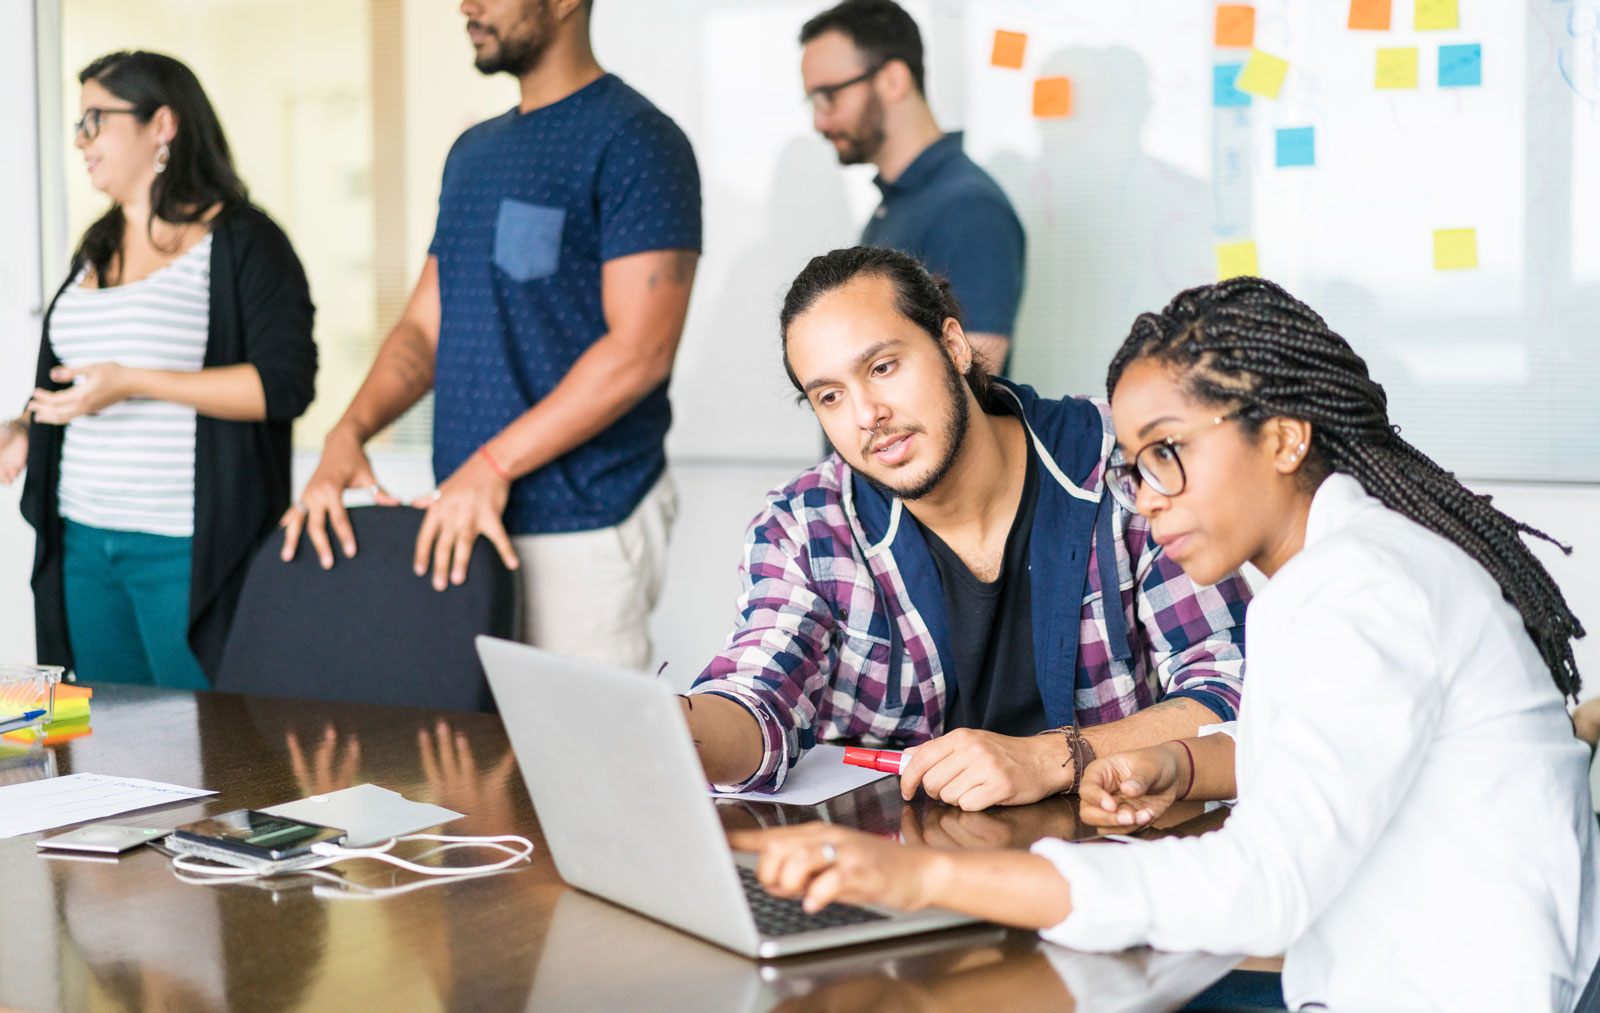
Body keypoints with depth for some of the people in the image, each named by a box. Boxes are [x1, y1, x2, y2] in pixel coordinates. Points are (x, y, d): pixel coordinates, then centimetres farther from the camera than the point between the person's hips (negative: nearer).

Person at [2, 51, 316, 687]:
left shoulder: (242, 241, -6)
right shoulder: (96, 251, 17)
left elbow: (286, 384, -17)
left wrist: (133, 382, -20)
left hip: (186, 550, -7)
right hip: (84, 542, 7)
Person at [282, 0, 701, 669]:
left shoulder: (635, 141, -9)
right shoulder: (473, 152, 18)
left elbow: (639, 350, -17)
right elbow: (425, 325, 17)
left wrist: (492, 465, -19)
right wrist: (349, 433, -2)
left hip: (582, 530, -7)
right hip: (465, 519, 7)